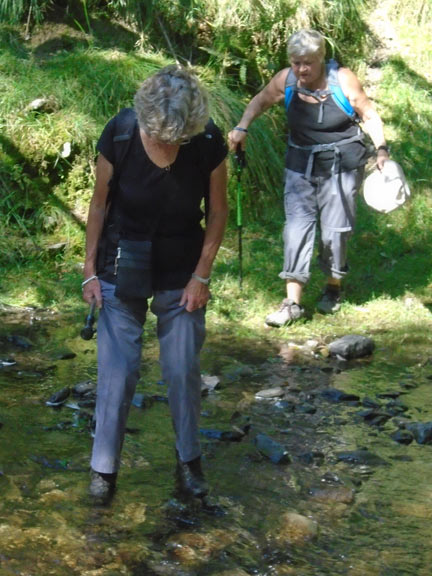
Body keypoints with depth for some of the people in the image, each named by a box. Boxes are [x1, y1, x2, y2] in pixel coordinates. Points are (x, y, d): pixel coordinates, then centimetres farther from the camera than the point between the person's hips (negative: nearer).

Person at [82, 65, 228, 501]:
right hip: (123, 272, 0)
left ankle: (189, 459, 25)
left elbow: (218, 212, -4)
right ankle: (104, 467, 15)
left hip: (182, 276, 1)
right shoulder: (119, 135, -19)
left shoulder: (209, 143, -18)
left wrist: (201, 275, -6)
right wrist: (90, 270, -4)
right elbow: (100, 204, -6)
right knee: (117, 371, 1)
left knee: (183, 370, 5)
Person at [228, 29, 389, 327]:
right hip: (301, 165, 3)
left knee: (335, 229, 4)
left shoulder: (343, 80, -13)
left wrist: (382, 149, -11)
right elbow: (260, 101, 12)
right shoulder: (285, 80, -6)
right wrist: (242, 128, -1)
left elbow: (369, 115, -3)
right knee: (297, 227, -6)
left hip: (341, 165, -2)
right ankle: (293, 302, -5)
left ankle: (334, 287, 29)